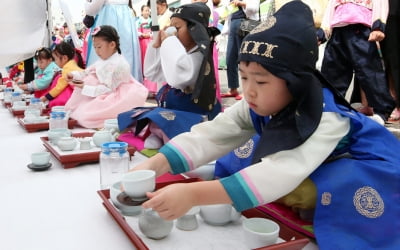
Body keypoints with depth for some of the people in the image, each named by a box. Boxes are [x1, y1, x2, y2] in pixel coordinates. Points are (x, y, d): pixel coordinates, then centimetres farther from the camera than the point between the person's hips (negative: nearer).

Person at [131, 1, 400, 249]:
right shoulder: (256, 106, -18)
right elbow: (210, 135, -28)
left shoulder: (325, 119, -38)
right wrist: (154, 165, -43)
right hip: (309, 170, 6)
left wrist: (195, 194, -60)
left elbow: (280, 174, -52)